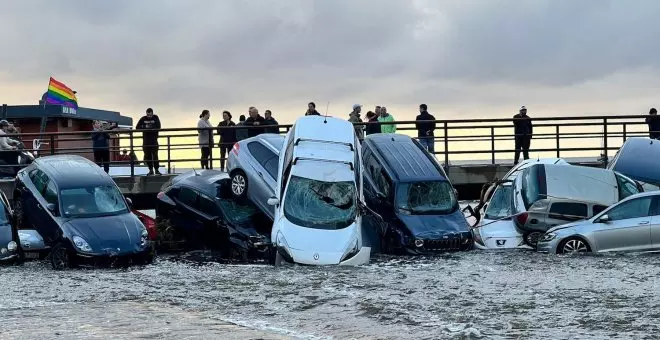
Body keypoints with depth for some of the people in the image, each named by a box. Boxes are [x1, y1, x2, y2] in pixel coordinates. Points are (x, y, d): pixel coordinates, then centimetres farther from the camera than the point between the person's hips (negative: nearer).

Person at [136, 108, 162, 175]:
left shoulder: (155, 118, 3)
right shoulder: (143, 119, 7)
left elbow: (158, 127, -8)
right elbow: (137, 127, 0)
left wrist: (150, 127, -16)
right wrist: (145, 127, -14)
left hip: (154, 139, -2)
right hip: (146, 140, 2)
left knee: (155, 155, -7)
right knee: (147, 155, 0)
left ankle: (156, 169, -1)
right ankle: (151, 170, 7)